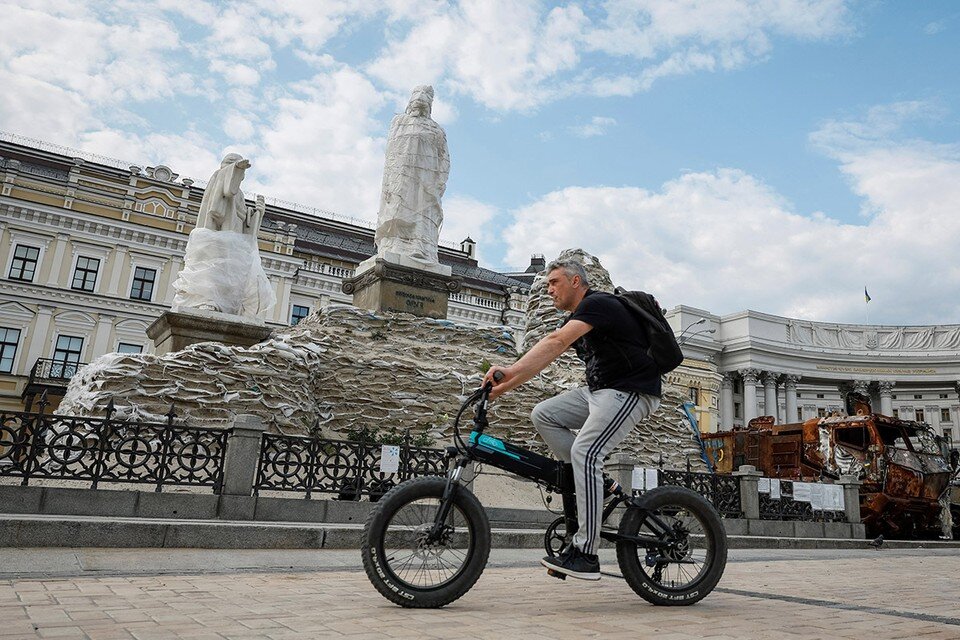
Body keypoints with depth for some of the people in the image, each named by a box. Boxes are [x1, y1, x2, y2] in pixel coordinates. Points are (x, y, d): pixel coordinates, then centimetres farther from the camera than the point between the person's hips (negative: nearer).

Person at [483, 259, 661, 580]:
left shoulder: (598, 303, -14)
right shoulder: (576, 319, 17)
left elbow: (555, 342, -30)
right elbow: (546, 356, 11)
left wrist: (511, 370, -39)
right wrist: (505, 385, 1)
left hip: (631, 391, -10)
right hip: (601, 391, 10)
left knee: (584, 453, -22)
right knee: (543, 414, -1)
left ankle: (586, 554, -17)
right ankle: (594, 487, 4)